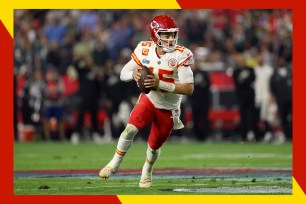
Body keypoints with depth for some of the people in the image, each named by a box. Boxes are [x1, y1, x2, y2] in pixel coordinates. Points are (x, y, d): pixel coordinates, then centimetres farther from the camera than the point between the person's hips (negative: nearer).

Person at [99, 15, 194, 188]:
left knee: (154, 146, 12)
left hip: (168, 109, -1)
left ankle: (147, 171, 45)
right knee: (131, 129, -24)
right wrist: (134, 74, -29)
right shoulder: (145, 50, -13)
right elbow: (124, 73, -4)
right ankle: (115, 164, -1)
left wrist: (160, 84, -37)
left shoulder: (180, 55, -23)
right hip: (149, 100, 1)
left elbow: (189, 88, -28)